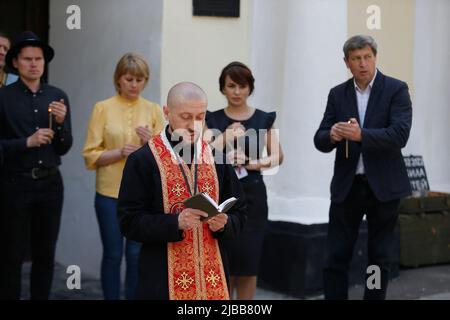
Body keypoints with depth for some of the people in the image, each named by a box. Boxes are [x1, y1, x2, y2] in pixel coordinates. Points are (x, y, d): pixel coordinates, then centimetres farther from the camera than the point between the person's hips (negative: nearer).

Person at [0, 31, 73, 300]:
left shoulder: (58, 97, 6)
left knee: (46, 254, 10)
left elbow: (64, 148, 6)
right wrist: (27, 142, -17)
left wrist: (61, 123, -11)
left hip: (50, 183, 4)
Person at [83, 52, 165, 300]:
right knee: (113, 254, 3)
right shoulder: (103, 108, -1)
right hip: (110, 192, -1)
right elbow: (91, 156, -3)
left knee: (136, 255, 3)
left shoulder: (154, 110, 4)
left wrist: (150, 142, -14)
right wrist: (120, 152, -19)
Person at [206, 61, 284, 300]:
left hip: (252, 195, 0)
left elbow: (277, 156, -5)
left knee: (248, 262, 2)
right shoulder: (213, 119, 5)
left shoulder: (264, 119, 5)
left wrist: (253, 164, -22)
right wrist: (226, 136, -16)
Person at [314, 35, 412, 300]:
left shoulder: (396, 89, -4)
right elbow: (320, 141, 2)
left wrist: (361, 135, -29)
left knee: (381, 258, 7)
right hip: (346, 186, 2)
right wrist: (332, 135, -22)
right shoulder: (338, 94, 7)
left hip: (383, 186, -2)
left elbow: (400, 135, -17)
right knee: (336, 258, 1)